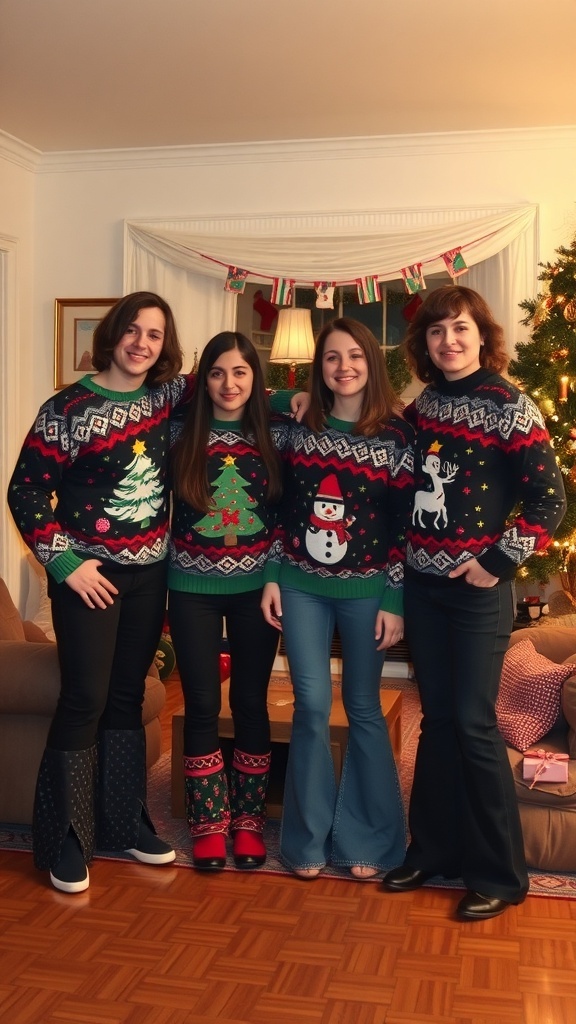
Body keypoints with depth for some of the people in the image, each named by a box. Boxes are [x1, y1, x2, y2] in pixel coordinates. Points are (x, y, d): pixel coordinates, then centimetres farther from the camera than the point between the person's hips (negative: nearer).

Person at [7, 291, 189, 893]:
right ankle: (64, 841, 13)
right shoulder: (68, 407, -10)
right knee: (85, 699, -3)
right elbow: (26, 490, -9)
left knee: (128, 697, 14)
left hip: (149, 574, 5)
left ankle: (124, 822, 28)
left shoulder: (167, 397, 2)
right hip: (89, 574, -5)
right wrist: (65, 562, -13)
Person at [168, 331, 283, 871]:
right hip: (193, 588, 0)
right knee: (202, 706, 5)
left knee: (250, 702, 7)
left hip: (255, 587, 1)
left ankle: (248, 818, 23)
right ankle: (208, 821, 20)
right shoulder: (182, 433, -2)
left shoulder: (272, 436, 0)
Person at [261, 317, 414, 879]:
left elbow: (404, 523, -5)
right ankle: (309, 837, 18)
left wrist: (395, 601, -7)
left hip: (366, 590, -2)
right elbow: (279, 508, 8)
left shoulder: (395, 433, -4)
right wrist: (271, 577, 3)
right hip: (302, 585, 2)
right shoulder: (297, 428, 3)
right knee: (311, 707, 3)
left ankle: (365, 838, 22)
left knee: (362, 708, 7)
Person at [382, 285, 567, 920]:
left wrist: (499, 562, -13)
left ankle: (499, 875, 13)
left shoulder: (509, 408, -9)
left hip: (477, 587, -5)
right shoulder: (422, 406, 8)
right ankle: (433, 849, 26)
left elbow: (549, 500, -11)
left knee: (473, 723, -2)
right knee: (437, 719, 13)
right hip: (421, 582, 5)